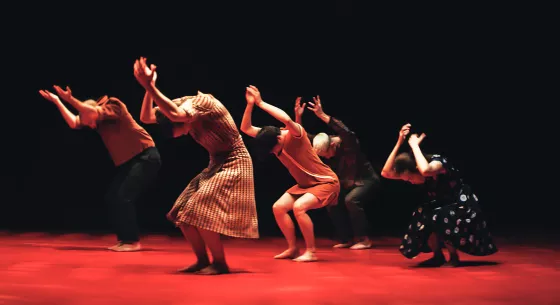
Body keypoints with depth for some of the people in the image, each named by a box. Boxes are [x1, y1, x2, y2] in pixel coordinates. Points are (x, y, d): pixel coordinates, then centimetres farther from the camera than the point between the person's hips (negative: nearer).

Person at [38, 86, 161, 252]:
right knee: (111, 197, 5)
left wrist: (70, 99, -36)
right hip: (127, 162, 9)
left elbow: (93, 112, -33)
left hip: (145, 157, -9)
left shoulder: (114, 106, -15)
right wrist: (57, 101, -1)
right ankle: (124, 239, 12)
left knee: (124, 197, -17)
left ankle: (133, 241, -9)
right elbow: (74, 123, 2)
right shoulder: (97, 119, 6)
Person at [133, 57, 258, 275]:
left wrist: (150, 86, -39)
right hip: (216, 165, 9)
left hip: (234, 164, -9)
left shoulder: (201, 101, -22)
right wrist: (149, 88, -14)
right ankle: (202, 261, 12)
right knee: (184, 214, 2)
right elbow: (146, 117, 0)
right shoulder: (184, 113, 2)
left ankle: (220, 263, -4)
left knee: (201, 214, -18)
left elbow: (174, 114, -42)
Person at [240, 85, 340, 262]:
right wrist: (250, 104, -21)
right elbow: (246, 128, -6)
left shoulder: (294, 134, -24)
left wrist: (261, 103, -38)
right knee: (278, 207, -5)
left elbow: (287, 119, -47)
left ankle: (311, 252, -16)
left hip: (326, 182, -8)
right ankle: (292, 249, 8)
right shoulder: (271, 139, -3)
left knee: (298, 207, -28)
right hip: (304, 184, 8)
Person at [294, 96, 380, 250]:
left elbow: (347, 132, -49)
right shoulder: (324, 146, -7)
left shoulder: (348, 143, -26)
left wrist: (323, 116, -57)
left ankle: (364, 239, -19)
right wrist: (298, 117, -30)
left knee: (351, 200, -30)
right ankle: (347, 239, 3)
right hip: (348, 184, 8)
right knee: (332, 202, -8)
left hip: (367, 181, -7)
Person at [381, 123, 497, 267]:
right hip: (444, 209, 7)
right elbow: (385, 173, -13)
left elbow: (425, 171, -51)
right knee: (421, 217, -18)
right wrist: (399, 142, -20)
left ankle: (454, 257, -9)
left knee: (434, 218, -30)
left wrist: (414, 145, -37)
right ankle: (438, 256, 2)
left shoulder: (438, 162, -26)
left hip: (464, 209, -7)